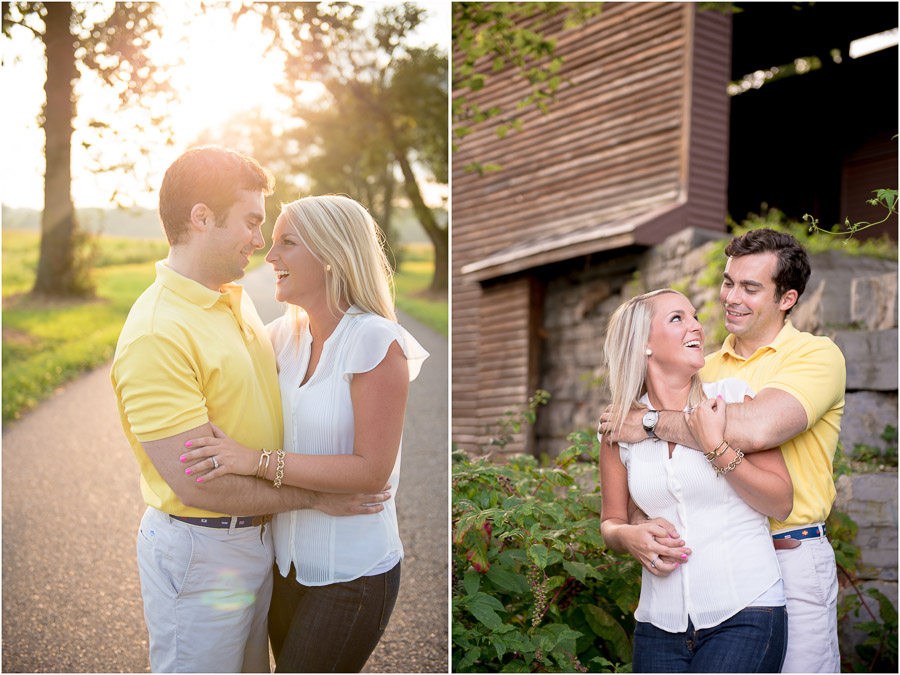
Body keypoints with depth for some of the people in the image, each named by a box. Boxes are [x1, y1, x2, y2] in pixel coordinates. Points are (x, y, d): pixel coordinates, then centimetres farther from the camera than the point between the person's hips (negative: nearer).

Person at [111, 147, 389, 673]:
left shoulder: (237, 299, 6)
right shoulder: (155, 335, -25)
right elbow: (196, 483, -26)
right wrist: (315, 497, -17)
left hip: (258, 533, 9)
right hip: (200, 553, -9)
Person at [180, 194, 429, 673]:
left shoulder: (376, 342, -19)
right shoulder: (286, 334, 1)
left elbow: (372, 470, -22)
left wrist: (259, 461, -26)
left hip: (353, 574, -7)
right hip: (290, 561, 7)